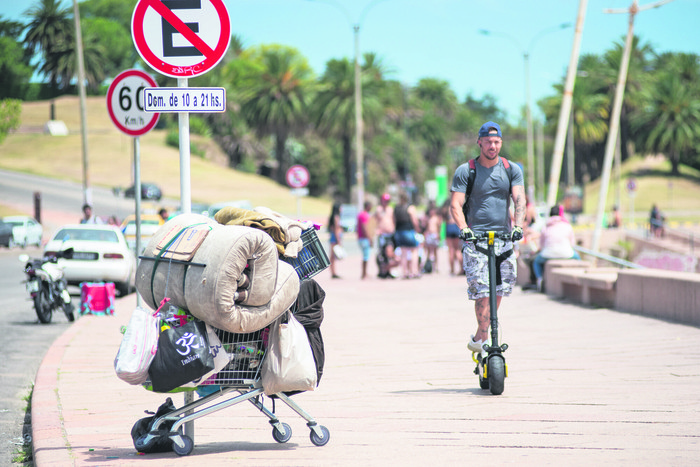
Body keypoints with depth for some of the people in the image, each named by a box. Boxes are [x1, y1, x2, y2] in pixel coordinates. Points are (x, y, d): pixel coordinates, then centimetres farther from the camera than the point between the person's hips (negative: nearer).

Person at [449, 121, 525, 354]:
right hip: (475, 237, -3)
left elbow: (519, 200, -3)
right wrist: (463, 228, -23)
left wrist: (518, 226, -20)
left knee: (499, 290, 3)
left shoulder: (512, 170, 8)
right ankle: (483, 338, -13)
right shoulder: (465, 171, 1)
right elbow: (455, 204, -6)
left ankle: (479, 338, 17)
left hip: (503, 236, 3)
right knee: (481, 290, -13)